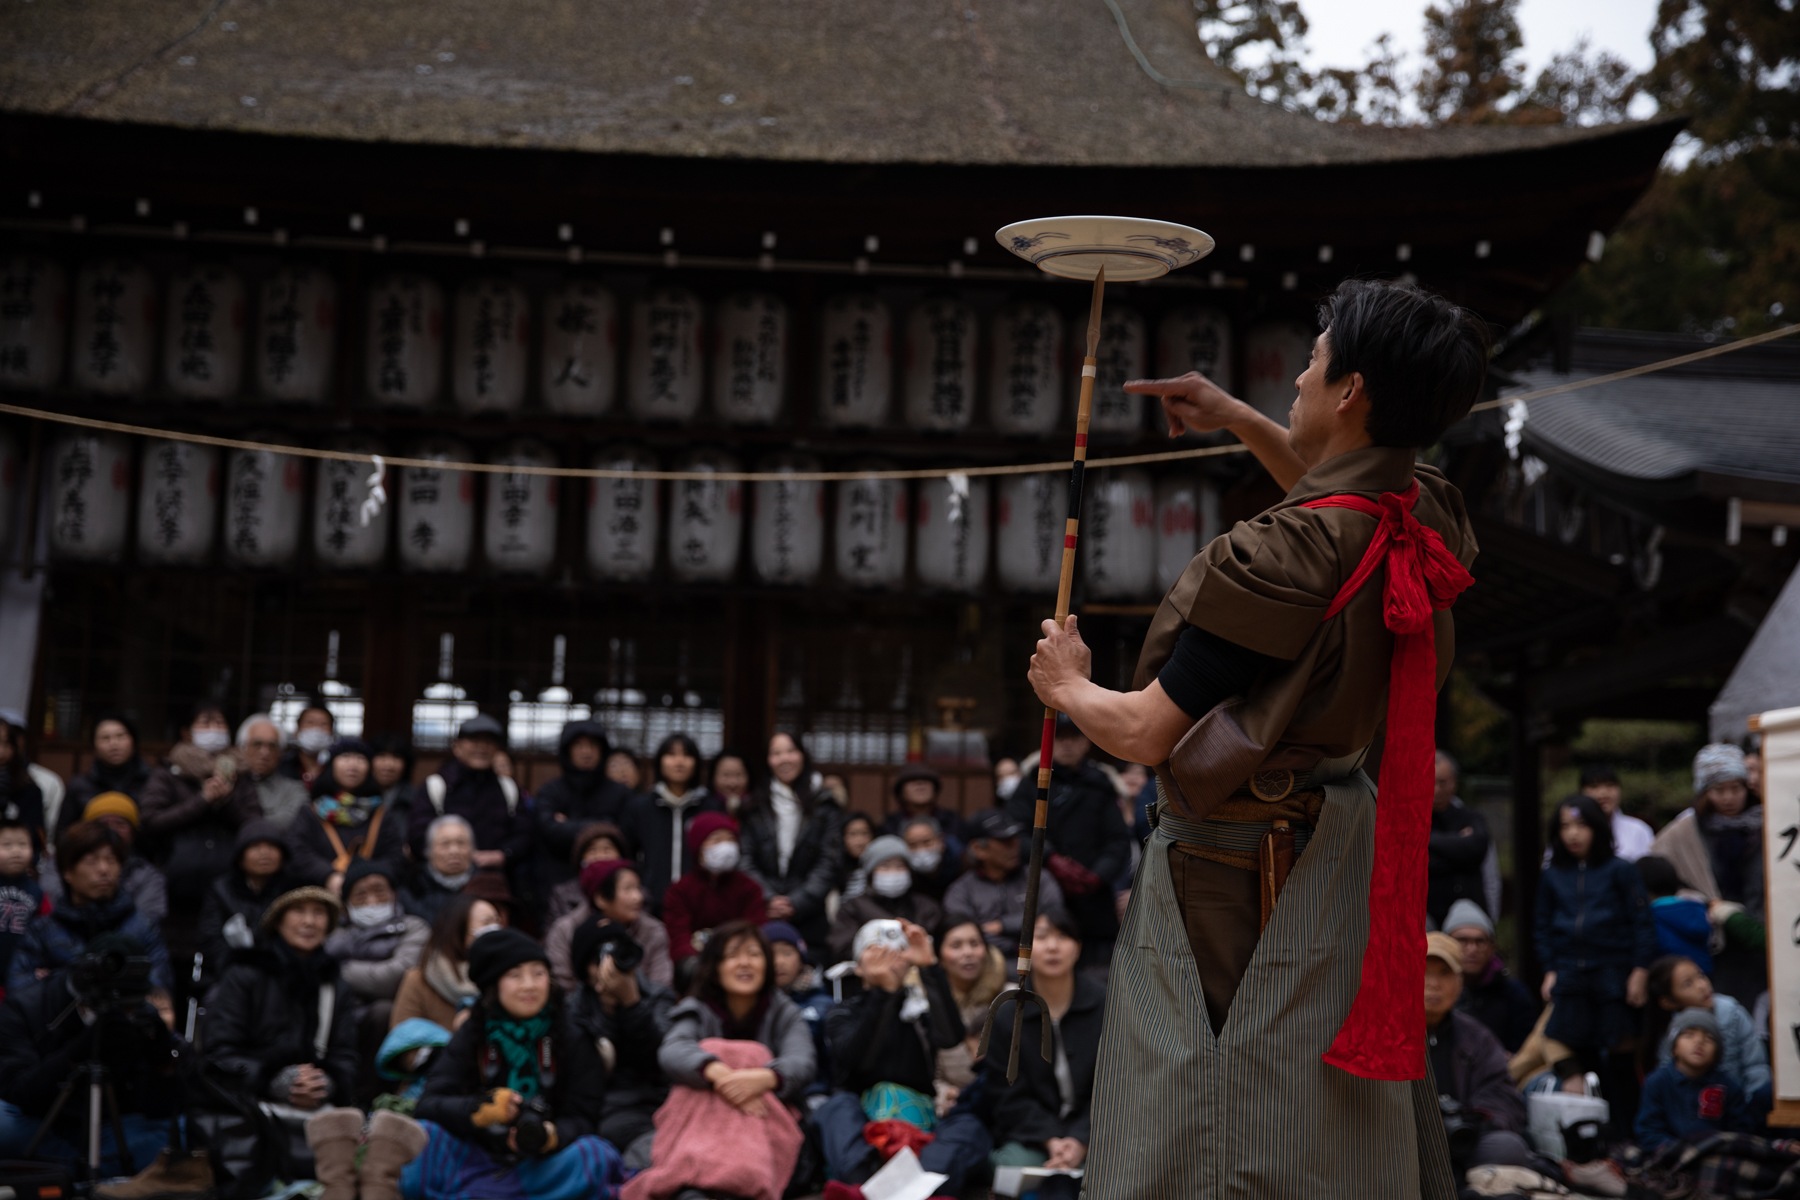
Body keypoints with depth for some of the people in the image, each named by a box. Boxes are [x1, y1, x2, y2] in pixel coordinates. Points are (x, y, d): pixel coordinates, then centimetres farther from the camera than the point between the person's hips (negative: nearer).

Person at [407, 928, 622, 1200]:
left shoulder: (575, 1038, 3)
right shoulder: (472, 1035, 6)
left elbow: (582, 1119, -2)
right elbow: (427, 1106, -5)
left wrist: (550, 1136, -26)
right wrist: (480, 1110, -26)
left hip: (543, 1165, -2)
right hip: (475, 1162, 2)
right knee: (424, 1135, -22)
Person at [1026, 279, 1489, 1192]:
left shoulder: (1279, 559, -27)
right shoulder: (1428, 519, -4)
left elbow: (1145, 733, -20)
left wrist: (1068, 686, 1)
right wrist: (1238, 421, 21)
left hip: (1228, 873, -8)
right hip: (1344, 842, 8)